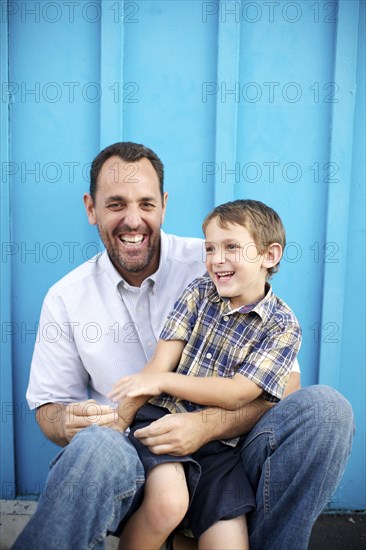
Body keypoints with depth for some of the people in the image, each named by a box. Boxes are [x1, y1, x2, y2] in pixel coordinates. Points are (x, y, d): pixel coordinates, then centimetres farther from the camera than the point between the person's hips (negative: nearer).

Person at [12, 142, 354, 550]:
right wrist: (67, 422, -16)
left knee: (324, 407, -23)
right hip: (129, 455, 0)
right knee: (96, 445, -37)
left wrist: (207, 425, -22)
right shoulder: (66, 299, 4)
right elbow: (49, 404, 10)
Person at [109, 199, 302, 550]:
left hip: (218, 442, 0)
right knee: (168, 501, -25)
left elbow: (236, 395, -11)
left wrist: (161, 381, -15)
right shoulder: (198, 292, 4)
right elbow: (159, 364, -2)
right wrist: (117, 422, -11)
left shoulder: (283, 327, -3)